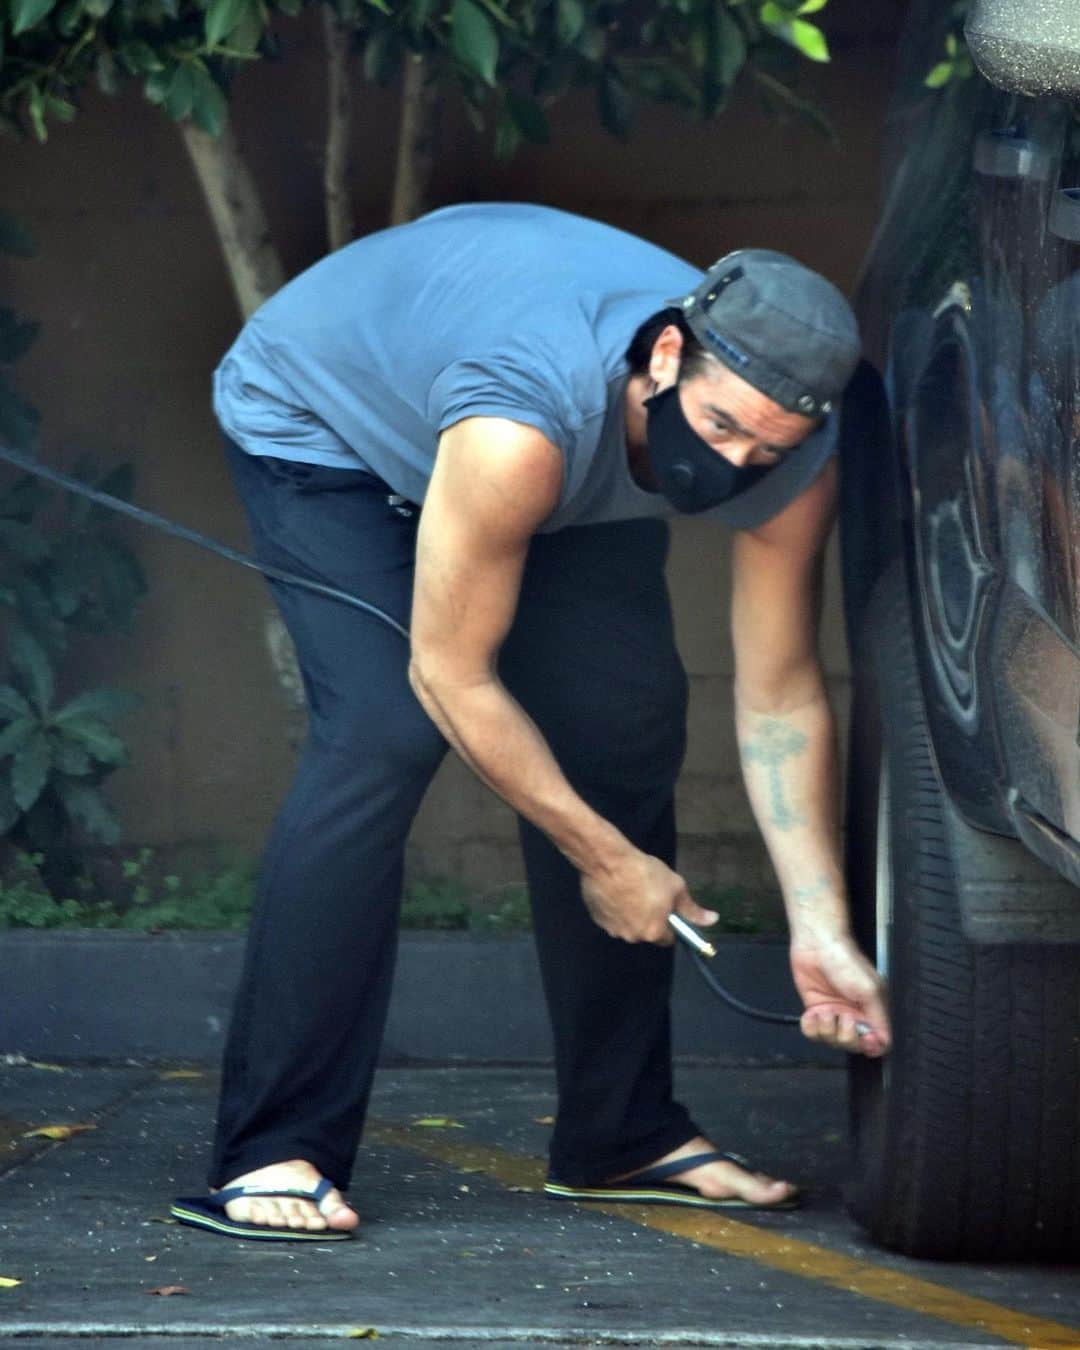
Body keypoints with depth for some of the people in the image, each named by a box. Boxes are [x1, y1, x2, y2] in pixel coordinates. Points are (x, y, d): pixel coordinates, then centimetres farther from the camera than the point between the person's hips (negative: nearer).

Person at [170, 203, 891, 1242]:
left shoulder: (790, 457, -26)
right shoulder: (526, 424, -45)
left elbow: (780, 694, -16)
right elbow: (450, 677, -34)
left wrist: (821, 930, -21)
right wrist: (604, 860, -26)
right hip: (319, 410, -6)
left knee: (626, 729, -6)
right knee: (382, 735, -25)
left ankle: (622, 1135, 7)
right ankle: (271, 1155, -25)